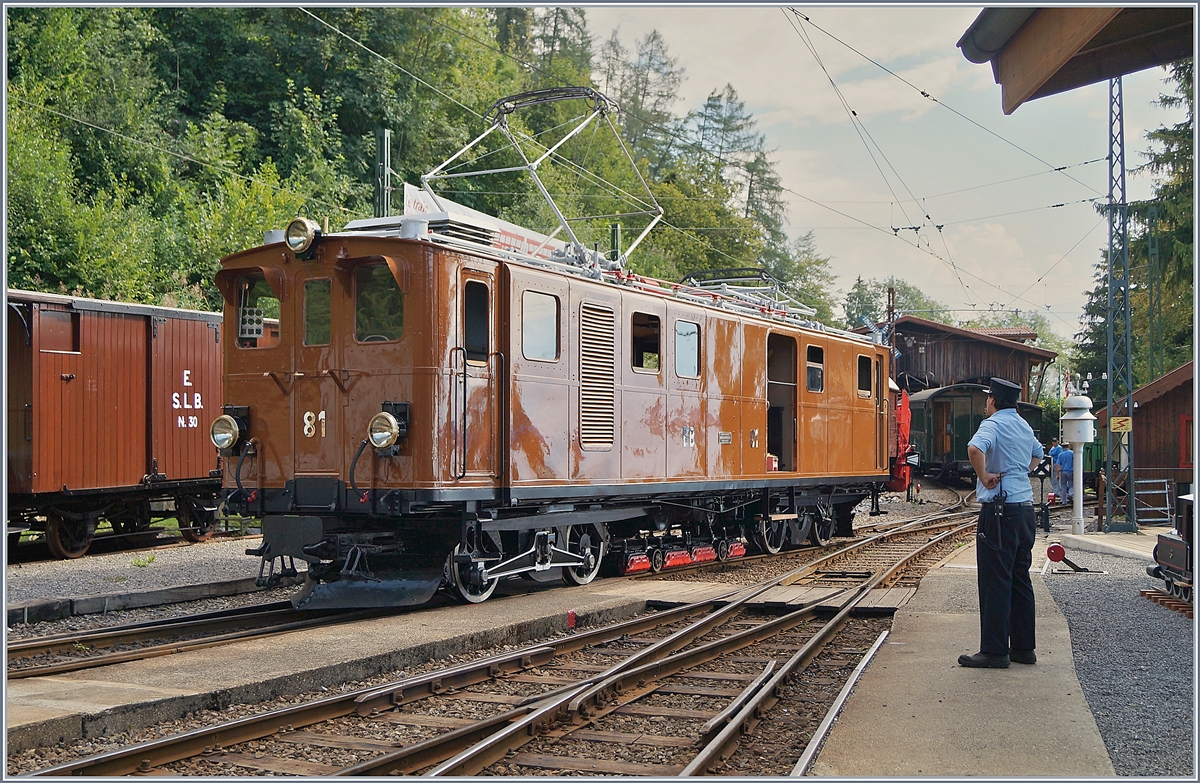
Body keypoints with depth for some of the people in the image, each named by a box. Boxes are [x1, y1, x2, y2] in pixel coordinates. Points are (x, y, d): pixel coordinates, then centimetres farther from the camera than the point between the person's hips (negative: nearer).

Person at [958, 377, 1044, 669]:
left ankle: (994, 651, -3)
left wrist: (983, 476, -18)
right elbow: (1037, 454, 38)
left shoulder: (994, 424, -11)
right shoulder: (1024, 426, 16)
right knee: (1020, 580, 13)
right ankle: (1023, 647, 18)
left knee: (995, 582, -5)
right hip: (1025, 508, 9)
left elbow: (975, 448, -33)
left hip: (1000, 509, -8)